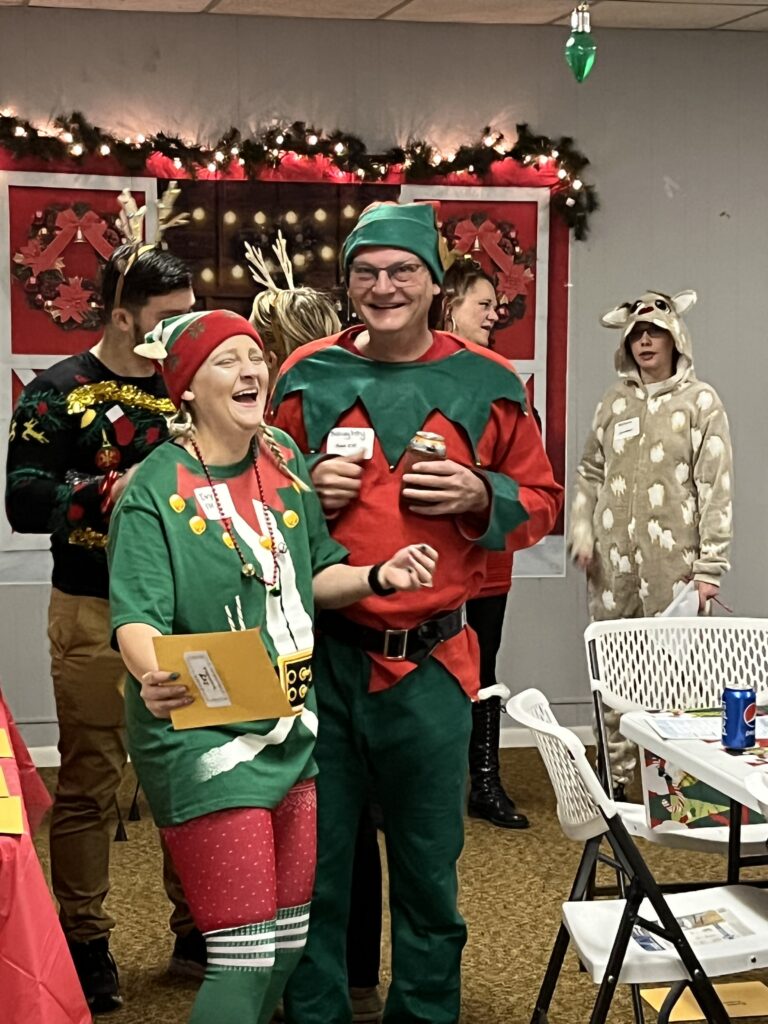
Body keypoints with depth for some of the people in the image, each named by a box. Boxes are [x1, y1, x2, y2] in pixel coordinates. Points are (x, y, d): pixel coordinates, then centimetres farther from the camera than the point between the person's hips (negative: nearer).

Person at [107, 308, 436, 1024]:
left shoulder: (287, 466, 8)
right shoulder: (155, 491, -11)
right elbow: (137, 617, -20)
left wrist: (378, 576, -1)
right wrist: (154, 677, -41)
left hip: (293, 734, 7)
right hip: (202, 740, -7)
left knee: (289, 941, 13)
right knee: (245, 956, -8)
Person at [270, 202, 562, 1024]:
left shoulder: (487, 385, 3)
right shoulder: (306, 378, 3)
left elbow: (540, 503, 10)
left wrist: (480, 497, -9)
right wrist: (307, 492, -8)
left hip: (429, 662, 0)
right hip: (320, 653, 0)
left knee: (428, 868, 11)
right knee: (312, 862, 8)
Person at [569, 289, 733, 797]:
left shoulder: (701, 401, -1)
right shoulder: (614, 402, 12)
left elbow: (716, 487, -4)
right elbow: (590, 473, 18)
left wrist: (710, 566, -9)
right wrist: (582, 535, 5)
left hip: (673, 561, -4)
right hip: (614, 560, 4)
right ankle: (614, 777, 17)